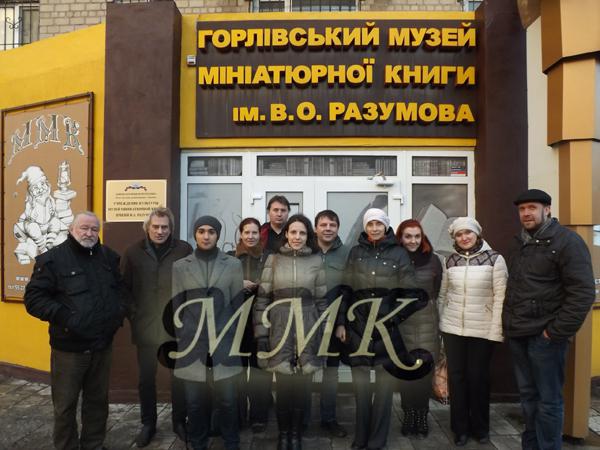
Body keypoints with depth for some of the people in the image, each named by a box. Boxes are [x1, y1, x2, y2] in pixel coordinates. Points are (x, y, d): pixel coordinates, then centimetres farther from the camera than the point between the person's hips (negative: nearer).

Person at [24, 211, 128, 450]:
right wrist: (63, 316, -20)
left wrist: (119, 311, 2)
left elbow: (122, 288, 17)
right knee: (65, 403, 9)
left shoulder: (109, 257, 7)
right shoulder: (53, 258, -7)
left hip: (102, 345, 4)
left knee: (98, 400, 17)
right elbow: (33, 298, -10)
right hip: (69, 346, -4)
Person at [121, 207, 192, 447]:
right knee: (146, 378, 14)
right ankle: (148, 423, 33)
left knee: (180, 376, 11)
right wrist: (131, 314, -2)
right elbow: (124, 287, 3)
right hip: (146, 326, 1)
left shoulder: (184, 250, -4)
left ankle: (179, 421, 31)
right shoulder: (134, 252, -1)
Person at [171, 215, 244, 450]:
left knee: (227, 401, 4)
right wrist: (182, 337, 6)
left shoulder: (233, 265, 2)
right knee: (195, 402, 8)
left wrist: (232, 336, 5)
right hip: (192, 344, 1)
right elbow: (177, 307, 7)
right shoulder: (180, 266, 4)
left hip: (225, 343, 0)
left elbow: (237, 305, 5)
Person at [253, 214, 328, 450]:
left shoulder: (316, 261, 2)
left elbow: (322, 300, 5)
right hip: (280, 330, 0)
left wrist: (324, 334, 3)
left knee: (301, 386, 8)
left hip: (308, 330, 1)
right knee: (283, 386, 5)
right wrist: (261, 333, -4)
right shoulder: (273, 259, 0)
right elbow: (262, 298, 0)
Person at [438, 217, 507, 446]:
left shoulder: (494, 259, -8)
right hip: (452, 328, 3)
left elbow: (500, 297, -9)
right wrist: (440, 324, 9)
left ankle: (480, 428, 29)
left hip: (483, 330, -2)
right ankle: (460, 428, 24)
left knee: (478, 378, 9)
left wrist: (495, 330, -12)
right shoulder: (450, 260, 2)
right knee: (456, 377, 8)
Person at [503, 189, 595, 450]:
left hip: (544, 336, -7)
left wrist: (557, 332, -17)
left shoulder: (566, 241, -10)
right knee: (527, 395, 18)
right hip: (518, 334, 7)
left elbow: (582, 292, -16)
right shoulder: (521, 244, 14)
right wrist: (509, 323, 13)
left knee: (548, 400, 4)